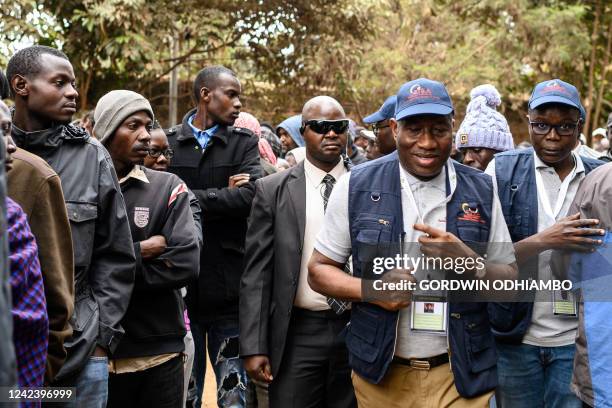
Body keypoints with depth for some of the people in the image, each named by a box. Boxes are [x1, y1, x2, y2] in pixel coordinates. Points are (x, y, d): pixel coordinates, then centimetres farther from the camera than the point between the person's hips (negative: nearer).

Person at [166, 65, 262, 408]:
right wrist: (223, 197, -15)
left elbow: (250, 197, -12)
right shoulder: (168, 142, 4)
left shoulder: (244, 143, 5)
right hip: (180, 287, 0)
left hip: (230, 287, 0)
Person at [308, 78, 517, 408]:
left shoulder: (481, 191, 0)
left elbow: (512, 281, 2)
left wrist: (470, 264, -19)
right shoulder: (356, 186, -4)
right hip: (380, 374, 0)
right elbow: (318, 270, 1)